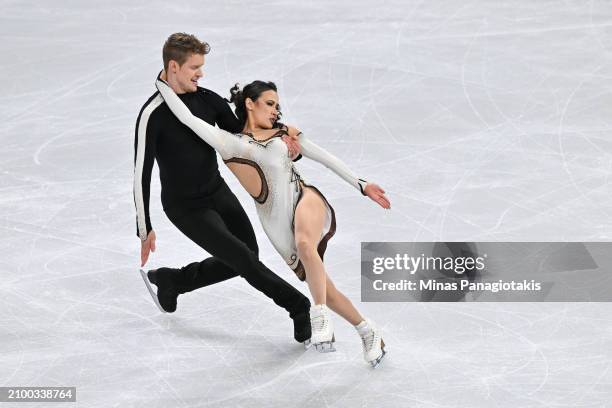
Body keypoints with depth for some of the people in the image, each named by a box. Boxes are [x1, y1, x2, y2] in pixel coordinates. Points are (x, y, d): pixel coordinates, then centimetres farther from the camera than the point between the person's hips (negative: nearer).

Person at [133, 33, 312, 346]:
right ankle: (300, 308, 1)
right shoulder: (153, 115, -22)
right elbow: (142, 174, -18)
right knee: (244, 259, -13)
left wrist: (280, 139, -14)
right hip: (186, 208, -7)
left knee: (246, 259, 14)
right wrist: (145, 229, -15)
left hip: (219, 193, 7)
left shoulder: (208, 100, -3)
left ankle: (170, 280, 29)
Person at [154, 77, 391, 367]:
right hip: (278, 223, 0)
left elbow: (325, 158, 18)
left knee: (305, 245, -37)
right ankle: (367, 331, 18)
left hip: (304, 197, 0)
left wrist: (361, 186, 15)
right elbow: (186, 117, 3)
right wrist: (162, 83, 5)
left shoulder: (285, 133, 16)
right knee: (322, 289, 1)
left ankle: (320, 318, -33)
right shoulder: (230, 143, 8)